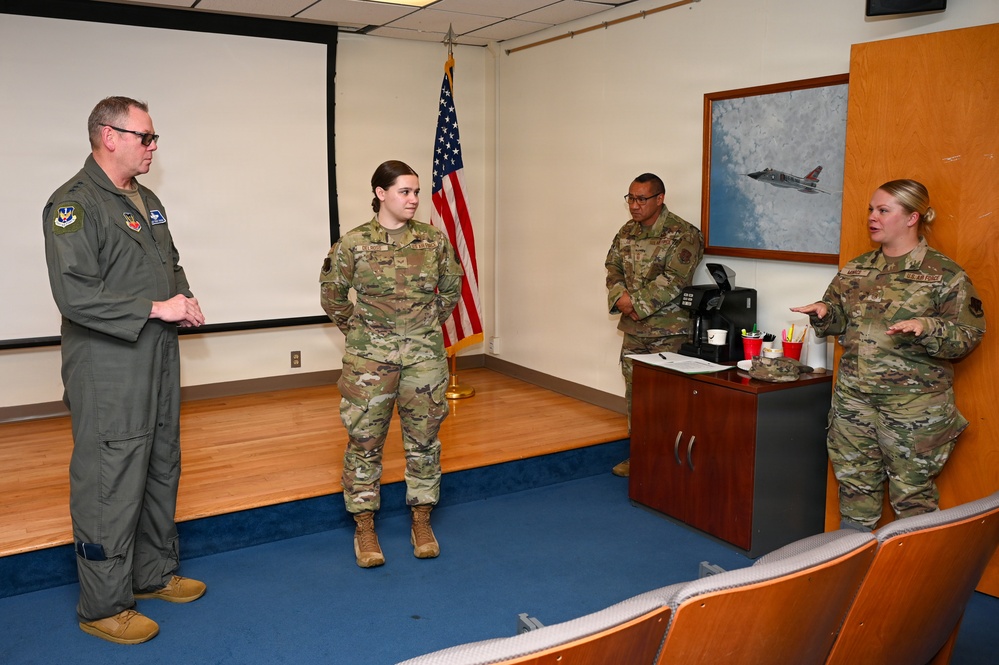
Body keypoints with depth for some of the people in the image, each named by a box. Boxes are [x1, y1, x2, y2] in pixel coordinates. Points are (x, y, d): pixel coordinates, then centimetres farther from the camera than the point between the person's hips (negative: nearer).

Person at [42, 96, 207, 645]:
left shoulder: (146, 201, 14)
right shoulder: (74, 204, -14)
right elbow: (75, 294, -22)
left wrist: (185, 302, 4)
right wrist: (155, 308, -20)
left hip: (159, 360, 9)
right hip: (107, 370, -9)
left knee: (162, 471, 18)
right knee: (110, 484, -1)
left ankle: (154, 573, 35)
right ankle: (104, 606, 15)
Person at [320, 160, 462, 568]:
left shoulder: (435, 241, -1)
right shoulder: (353, 244, -7)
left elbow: (451, 288, 13)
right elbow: (331, 294, 6)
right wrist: (356, 330, 8)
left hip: (425, 354, 2)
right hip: (370, 357, -2)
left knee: (424, 438, 9)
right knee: (365, 440, 5)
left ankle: (422, 521, 25)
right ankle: (364, 527, 20)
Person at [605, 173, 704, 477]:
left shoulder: (683, 234, -12)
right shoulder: (627, 231, 10)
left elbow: (673, 279, -20)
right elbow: (613, 267, 10)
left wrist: (637, 303, -19)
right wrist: (620, 296, -10)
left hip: (667, 330, -7)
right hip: (633, 327, 7)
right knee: (633, 392, 13)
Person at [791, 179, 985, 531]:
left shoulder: (946, 274, -7)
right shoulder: (854, 270, 9)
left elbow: (969, 335, -9)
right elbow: (838, 321, 16)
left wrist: (928, 328, -26)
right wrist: (823, 313, -6)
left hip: (914, 406, -5)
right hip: (853, 397, 5)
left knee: (912, 492, 6)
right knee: (855, 484, 15)